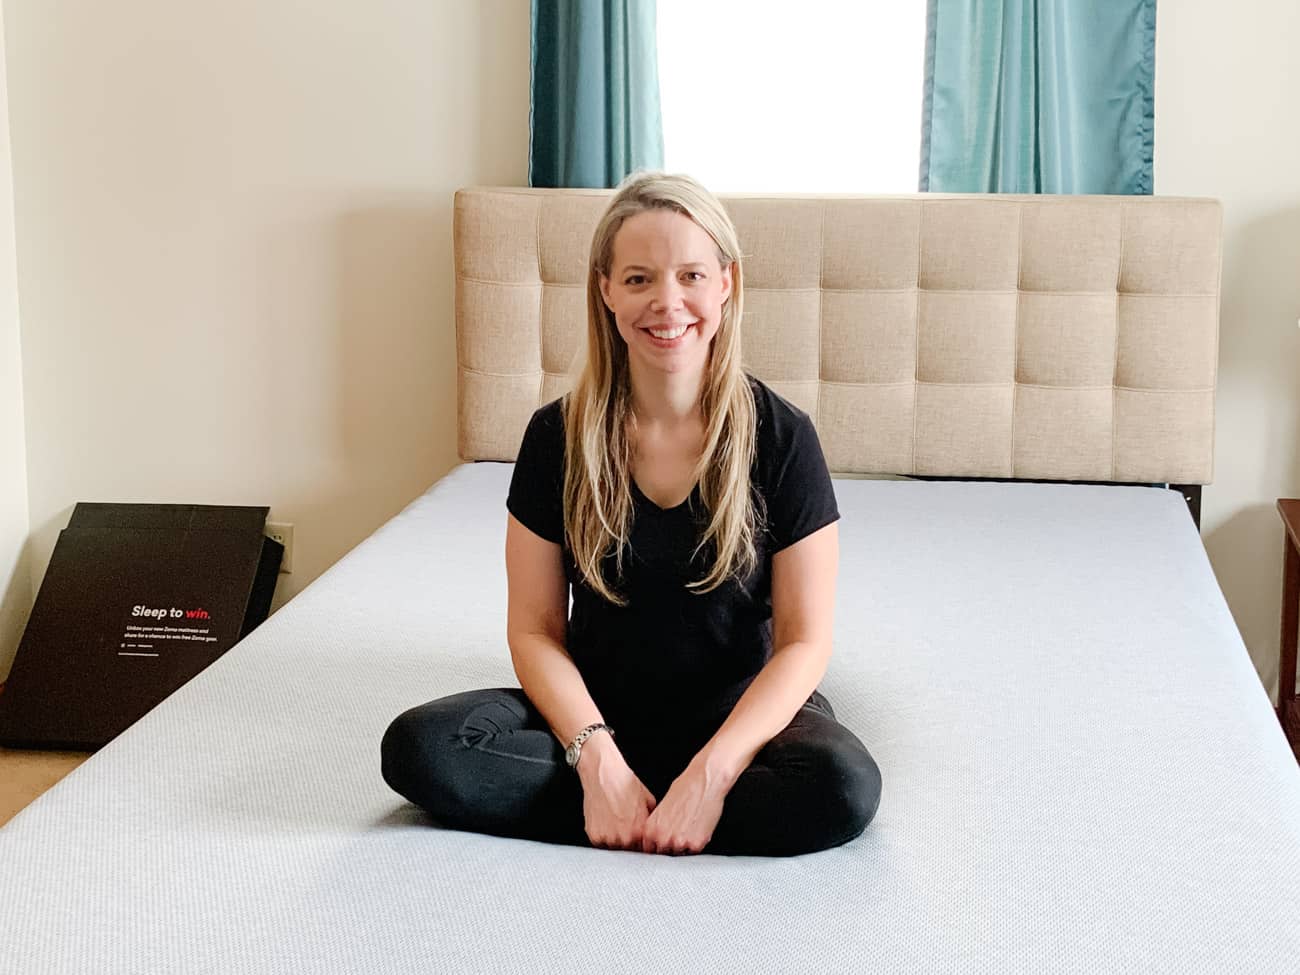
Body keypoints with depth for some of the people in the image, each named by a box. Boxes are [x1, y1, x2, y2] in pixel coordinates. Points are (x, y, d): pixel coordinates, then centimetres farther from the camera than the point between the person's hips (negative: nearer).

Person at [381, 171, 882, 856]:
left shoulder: (781, 437, -9)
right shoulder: (559, 435, -5)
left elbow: (804, 640, -9)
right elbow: (534, 628, -3)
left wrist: (710, 772, -23)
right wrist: (597, 758, -20)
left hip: (741, 711, -1)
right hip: (600, 713, 1)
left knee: (844, 785, -34)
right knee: (417, 747, -25)